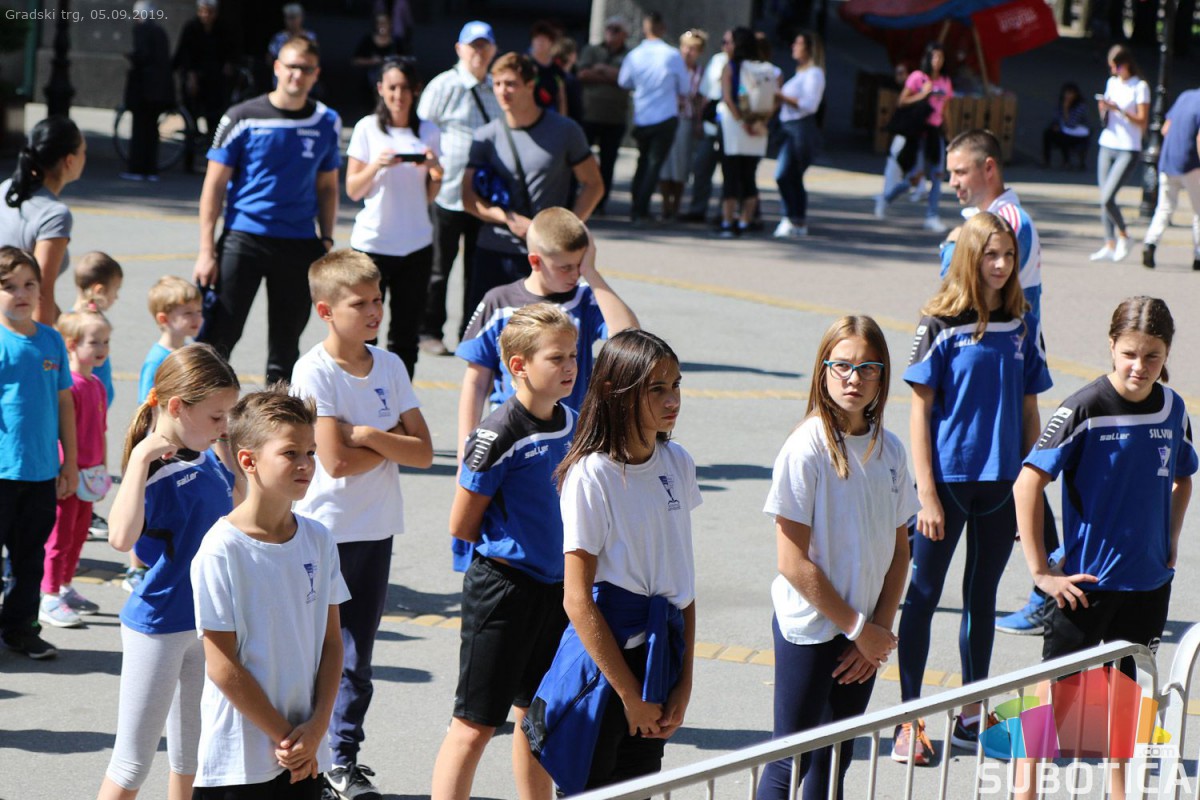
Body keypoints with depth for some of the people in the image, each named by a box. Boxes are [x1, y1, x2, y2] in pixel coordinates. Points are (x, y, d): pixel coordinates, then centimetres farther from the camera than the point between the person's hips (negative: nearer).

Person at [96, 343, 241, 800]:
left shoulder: (205, 457, 1)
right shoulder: (153, 469, -23)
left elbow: (237, 500, 24)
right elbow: (121, 537, -43)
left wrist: (221, 443, 10)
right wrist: (141, 457, -38)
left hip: (205, 621, 8)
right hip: (158, 627, -8)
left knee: (190, 757, 20)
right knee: (133, 763, 1)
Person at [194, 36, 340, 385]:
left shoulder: (327, 123, 7)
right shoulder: (243, 118, -3)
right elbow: (214, 186, -2)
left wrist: (326, 242, 8)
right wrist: (207, 251, -7)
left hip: (299, 246, 3)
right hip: (243, 240, -3)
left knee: (285, 348, 9)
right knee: (217, 338, -8)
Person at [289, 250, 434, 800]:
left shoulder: (390, 366, 4)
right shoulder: (314, 372, -12)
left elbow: (423, 452, 0)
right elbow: (336, 462, -20)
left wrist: (368, 435, -13)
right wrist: (392, 443, -8)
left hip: (375, 530, 5)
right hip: (323, 532, -5)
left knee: (355, 655, 10)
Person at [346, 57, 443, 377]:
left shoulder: (428, 131, 7)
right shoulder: (367, 128, -1)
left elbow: (430, 197, 12)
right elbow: (352, 190, -1)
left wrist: (435, 171, -8)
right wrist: (376, 165, -18)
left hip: (416, 245, 3)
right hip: (372, 241, -3)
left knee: (405, 337, 4)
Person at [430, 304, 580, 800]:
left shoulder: (571, 424, 4)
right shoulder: (498, 436, -19)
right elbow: (461, 526, -13)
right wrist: (513, 544, -2)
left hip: (554, 586, 7)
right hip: (503, 587, -7)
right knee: (475, 724, -3)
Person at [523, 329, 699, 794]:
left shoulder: (677, 463, 5)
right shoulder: (591, 477, -15)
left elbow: (682, 577, 8)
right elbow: (578, 599, -16)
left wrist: (683, 683, 1)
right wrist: (631, 696, -13)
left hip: (660, 654, 6)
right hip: (601, 658, -6)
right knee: (593, 789, 1)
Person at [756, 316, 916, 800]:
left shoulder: (889, 449, 3)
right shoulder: (806, 449, -15)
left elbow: (899, 549, 10)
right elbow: (793, 563, -16)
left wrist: (881, 628, -1)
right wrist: (859, 628, -11)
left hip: (865, 634, 6)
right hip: (809, 629, -6)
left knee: (836, 760, 13)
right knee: (791, 761, -1)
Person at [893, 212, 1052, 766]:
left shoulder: (1021, 325, 4)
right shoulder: (941, 325, -8)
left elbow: (1028, 409, 9)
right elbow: (920, 411, -7)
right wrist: (926, 492, -12)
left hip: (1002, 482, 4)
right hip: (947, 477, -4)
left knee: (982, 596, 13)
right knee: (923, 595, 3)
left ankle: (971, 717, 23)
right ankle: (910, 721, 9)